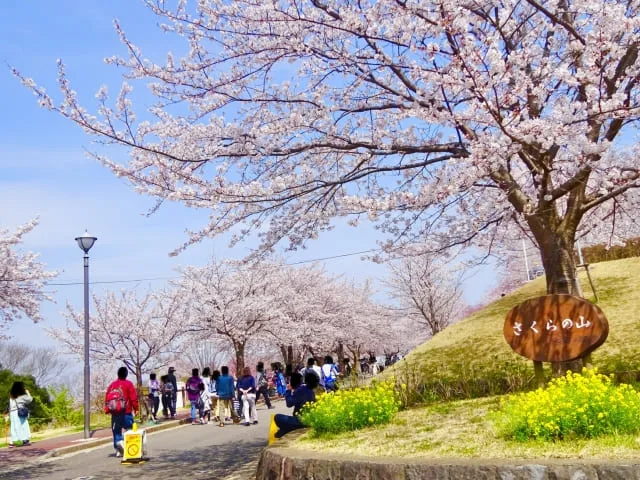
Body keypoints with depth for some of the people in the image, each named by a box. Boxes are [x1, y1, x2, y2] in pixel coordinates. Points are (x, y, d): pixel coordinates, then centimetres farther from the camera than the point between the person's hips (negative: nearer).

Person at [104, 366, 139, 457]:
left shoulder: (112, 385, 11)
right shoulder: (128, 384, -2)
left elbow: (107, 397, 11)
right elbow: (133, 397, -7)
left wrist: (107, 409, 18)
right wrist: (135, 408, 0)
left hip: (114, 412, 5)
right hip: (125, 411, -5)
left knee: (116, 431, 9)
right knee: (130, 428, -1)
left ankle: (118, 450, 2)